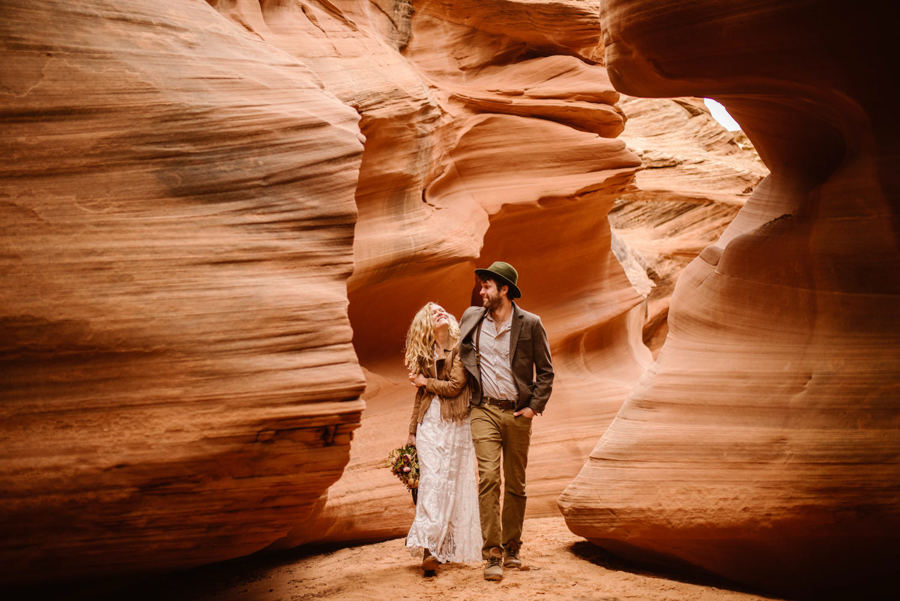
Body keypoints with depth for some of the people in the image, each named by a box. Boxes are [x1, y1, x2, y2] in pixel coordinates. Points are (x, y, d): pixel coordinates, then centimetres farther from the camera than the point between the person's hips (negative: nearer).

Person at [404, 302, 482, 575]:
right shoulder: (425, 354, 13)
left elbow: (454, 386, -11)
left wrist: (425, 381, 1)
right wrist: (412, 430, 16)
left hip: (455, 423, -3)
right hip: (429, 422, 3)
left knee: (452, 481, -1)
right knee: (430, 479, -9)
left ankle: (447, 547, 4)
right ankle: (429, 548, -15)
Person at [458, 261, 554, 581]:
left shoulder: (530, 324, -2)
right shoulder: (471, 317, 5)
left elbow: (546, 371, 4)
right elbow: (455, 353, 22)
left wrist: (535, 407, -3)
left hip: (518, 414, 0)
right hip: (485, 411, 0)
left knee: (516, 484, 8)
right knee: (488, 477, -15)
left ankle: (511, 549, 23)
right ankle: (492, 554, -14)